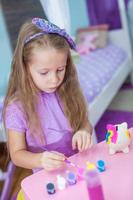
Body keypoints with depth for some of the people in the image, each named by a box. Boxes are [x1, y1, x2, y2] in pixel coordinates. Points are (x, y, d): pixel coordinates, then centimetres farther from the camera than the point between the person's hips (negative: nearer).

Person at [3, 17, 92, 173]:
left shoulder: (68, 92, -6)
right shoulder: (17, 107, -14)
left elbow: (85, 123, 7)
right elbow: (17, 154, -8)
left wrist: (84, 132, -16)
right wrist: (40, 160, -28)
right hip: (48, 177, -2)